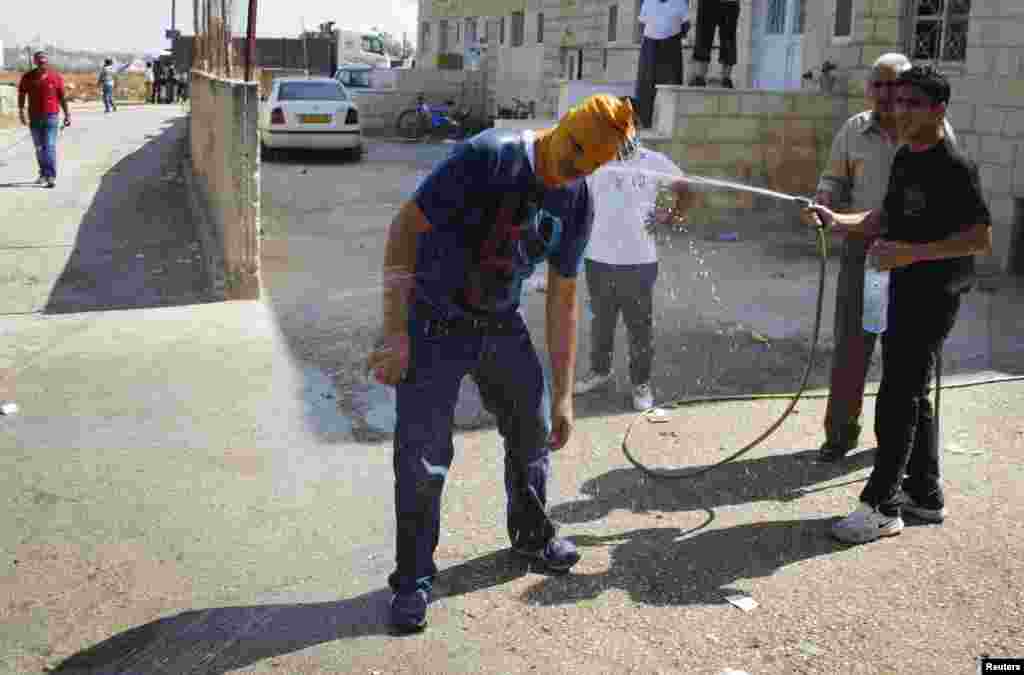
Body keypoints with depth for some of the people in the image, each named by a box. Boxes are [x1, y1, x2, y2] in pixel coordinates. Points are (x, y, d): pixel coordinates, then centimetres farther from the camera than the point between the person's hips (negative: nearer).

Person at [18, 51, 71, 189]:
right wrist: (21, 111, -3)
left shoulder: (56, 77, -3)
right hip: (34, 117, 3)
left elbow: (62, 97, 3)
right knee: (39, 148, 13)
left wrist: (67, 115, 3)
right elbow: (21, 94, 7)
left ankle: (51, 177, -14)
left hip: (51, 116, -3)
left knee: (49, 147, -12)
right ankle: (43, 174, 27)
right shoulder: (27, 77, 1)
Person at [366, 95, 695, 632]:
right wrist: (394, 332, -24)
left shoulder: (577, 203, -4)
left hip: (501, 326, 6)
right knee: (422, 457, -6)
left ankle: (532, 536, 39)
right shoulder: (488, 157, -23)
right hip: (434, 326, -5)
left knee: (535, 432, 13)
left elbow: (562, 301, 4)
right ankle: (413, 578, 14)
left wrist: (562, 395, 5)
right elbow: (404, 229, -21)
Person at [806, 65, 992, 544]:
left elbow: (980, 238, -19)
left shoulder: (955, 167, -16)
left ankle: (882, 506, 1)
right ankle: (925, 494, 28)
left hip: (934, 295, -9)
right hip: (905, 289, 9)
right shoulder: (904, 158, 11)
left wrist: (914, 252, -26)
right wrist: (840, 221, 4)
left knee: (897, 397, -8)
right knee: (912, 395, 15)